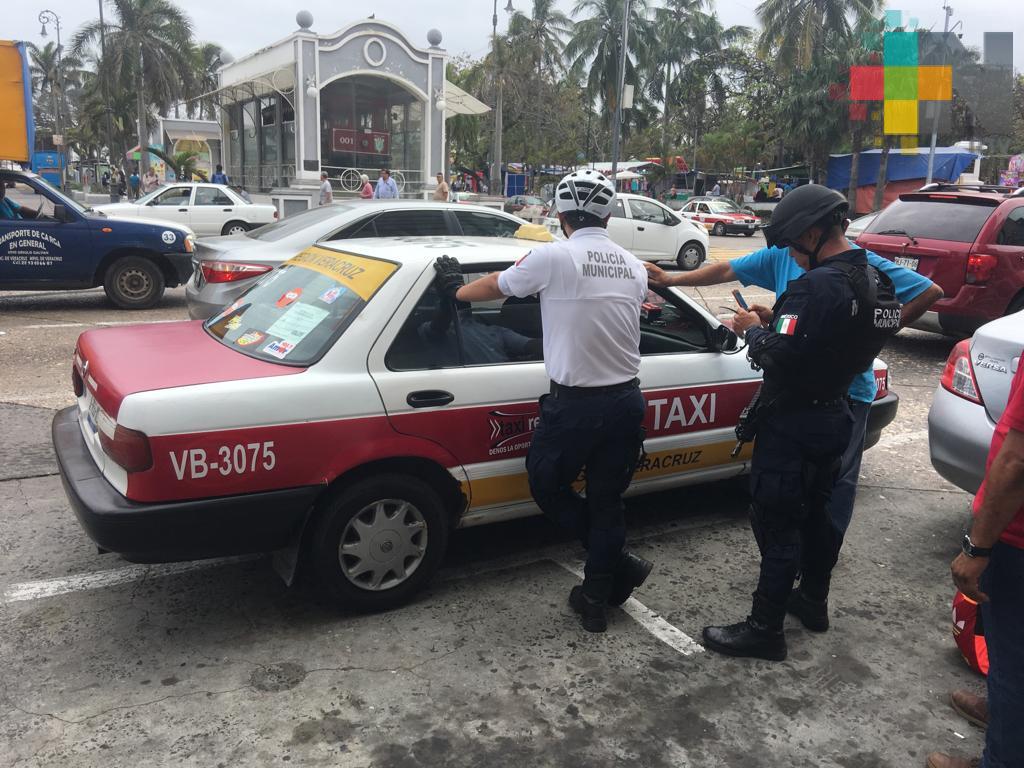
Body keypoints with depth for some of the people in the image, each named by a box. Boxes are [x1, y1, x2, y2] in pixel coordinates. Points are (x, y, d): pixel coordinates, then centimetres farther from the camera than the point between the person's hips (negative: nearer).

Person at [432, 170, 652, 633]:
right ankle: (597, 600, 24)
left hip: (575, 404, -5)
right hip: (626, 400, 6)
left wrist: (456, 289, 26)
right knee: (606, 500, 15)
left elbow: (495, 287, 5)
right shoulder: (634, 267, 6)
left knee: (546, 486, 17)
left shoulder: (554, 257, -10)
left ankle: (618, 566, 13)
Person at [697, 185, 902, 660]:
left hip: (793, 425, -9)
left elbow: (780, 358, -28)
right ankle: (814, 600, 40)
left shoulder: (818, 285, -25)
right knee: (816, 513, 23)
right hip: (835, 417, 9)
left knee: (778, 525, 0)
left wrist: (753, 330, -9)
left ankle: (765, 630, 10)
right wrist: (776, 320, 5)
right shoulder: (875, 282, 7)